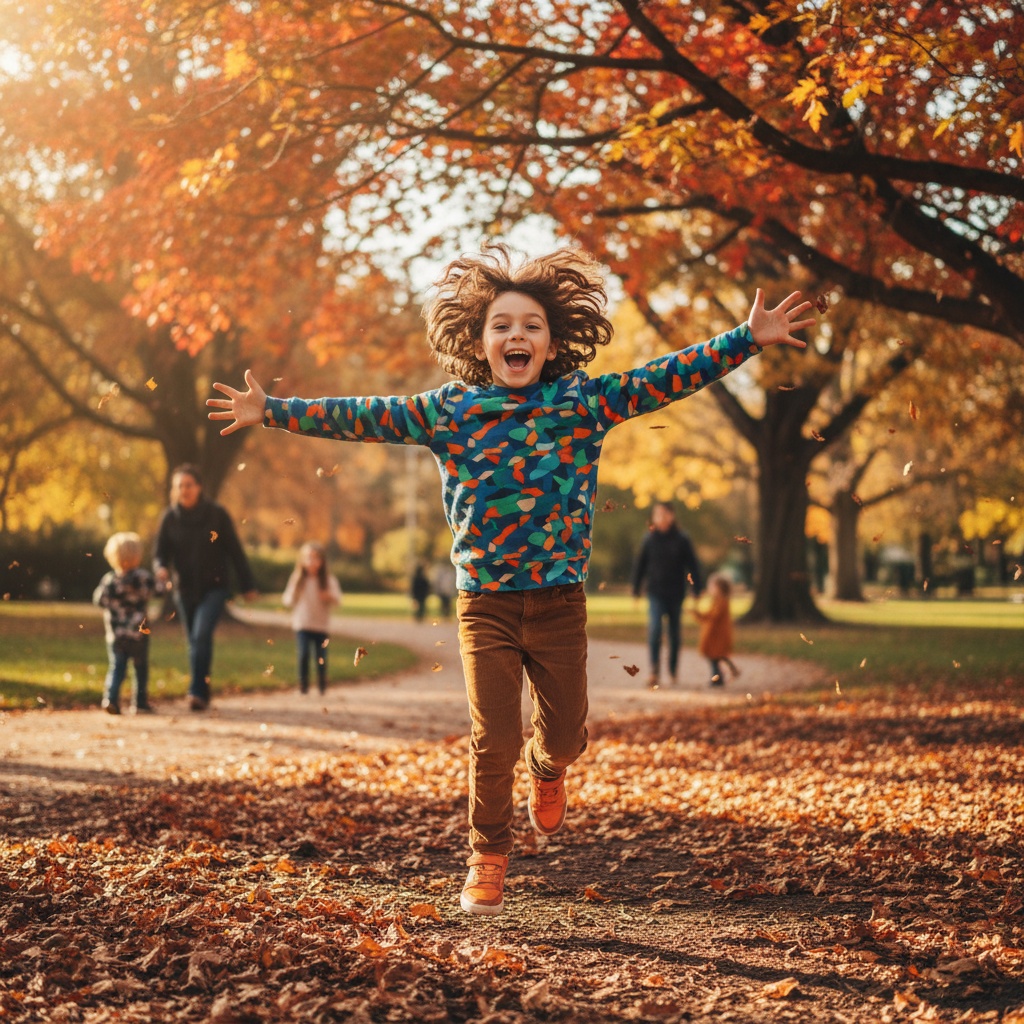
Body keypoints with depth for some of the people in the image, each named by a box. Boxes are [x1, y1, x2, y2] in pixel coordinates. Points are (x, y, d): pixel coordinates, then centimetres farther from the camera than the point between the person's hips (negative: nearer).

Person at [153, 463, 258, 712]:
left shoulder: (216, 514, -7)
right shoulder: (169, 517, -2)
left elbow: (235, 551, -1)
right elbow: (160, 552, -1)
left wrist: (247, 586, 0)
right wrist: (161, 568, -25)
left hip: (214, 587, -3)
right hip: (184, 589, 3)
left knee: (202, 636, -21)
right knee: (193, 642, 10)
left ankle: (197, 692, -23)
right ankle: (202, 694, 23)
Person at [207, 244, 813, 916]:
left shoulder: (583, 402, 0)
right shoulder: (449, 409, 0)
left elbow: (667, 379, -2)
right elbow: (362, 418, 3)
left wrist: (748, 338, -8)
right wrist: (273, 412, -1)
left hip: (560, 602, 1)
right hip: (486, 605, -1)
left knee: (565, 733, 11)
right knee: (494, 743, -1)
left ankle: (547, 772, 49)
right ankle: (488, 859, 21)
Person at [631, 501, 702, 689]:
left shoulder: (681, 540, -3)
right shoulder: (649, 540, 0)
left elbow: (693, 566, 1)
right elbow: (639, 565, 6)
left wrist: (697, 591, -3)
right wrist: (636, 590, 5)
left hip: (676, 594, 0)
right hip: (655, 594, 0)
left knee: (675, 634, 10)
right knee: (654, 629, -17)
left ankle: (673, 670, 26)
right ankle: (654, 670, -17)